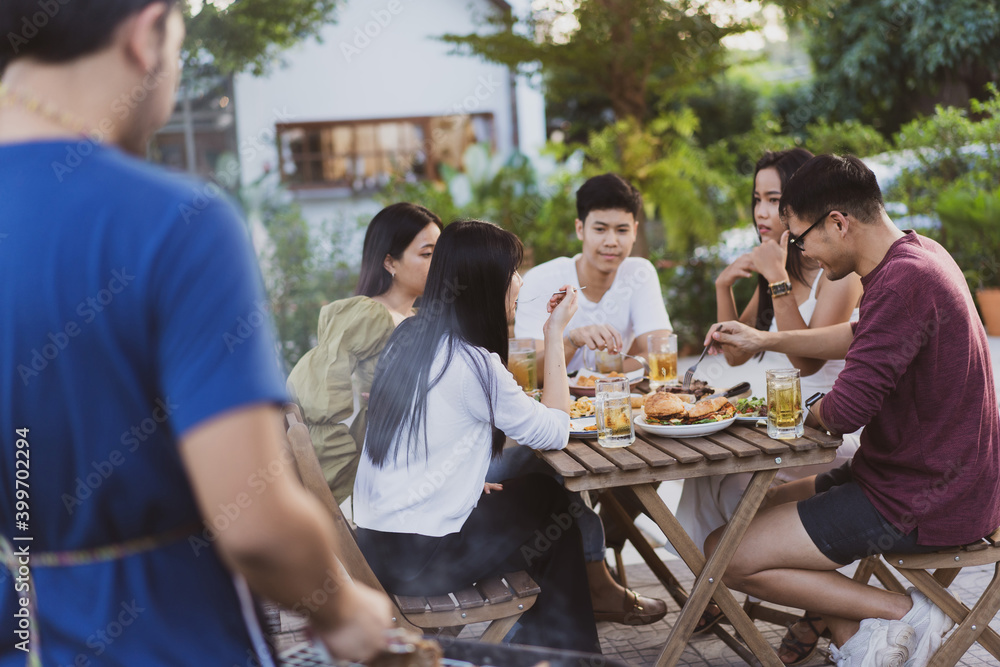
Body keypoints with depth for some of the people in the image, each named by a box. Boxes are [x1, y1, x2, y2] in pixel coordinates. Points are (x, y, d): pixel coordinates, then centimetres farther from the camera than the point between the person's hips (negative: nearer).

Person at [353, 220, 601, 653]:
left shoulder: (408, 337, 6)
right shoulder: (474, 362, -19)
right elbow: (554, 432, -9)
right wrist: (555, 336, -4)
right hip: (417, 561, -8)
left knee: (540, 495, 22)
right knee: (560, 515, 13)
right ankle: (567, 649, 32)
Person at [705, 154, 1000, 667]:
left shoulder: (903, 281, -25)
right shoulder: (915, 254, 7)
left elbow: (847, 410, -28)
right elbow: (861, 336, 26)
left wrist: (815, 410, -5)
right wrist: (765, 340, 24)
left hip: (921, 504, -10)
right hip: (941, 479, 10)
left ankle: (904, 613, -3)